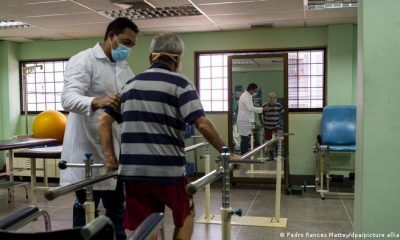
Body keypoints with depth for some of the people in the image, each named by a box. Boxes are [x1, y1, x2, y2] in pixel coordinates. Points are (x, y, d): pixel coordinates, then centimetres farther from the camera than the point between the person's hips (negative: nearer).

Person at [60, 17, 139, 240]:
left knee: (116, 209, 15)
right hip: (88, 151, -7)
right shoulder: (84, 61, -9)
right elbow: (69, 98, -24)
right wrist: (97, 102, -43)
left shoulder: (126, 69, 14)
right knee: (85, 211, 4)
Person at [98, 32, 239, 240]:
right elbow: (202, 124, -13)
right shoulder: (179, 84, -4)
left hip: (132, 170, 4)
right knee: (186, 213, 22)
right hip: (167, 169, -4)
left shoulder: (130, 84, 13)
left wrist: (110, 157, 13)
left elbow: (104, 120, 12)